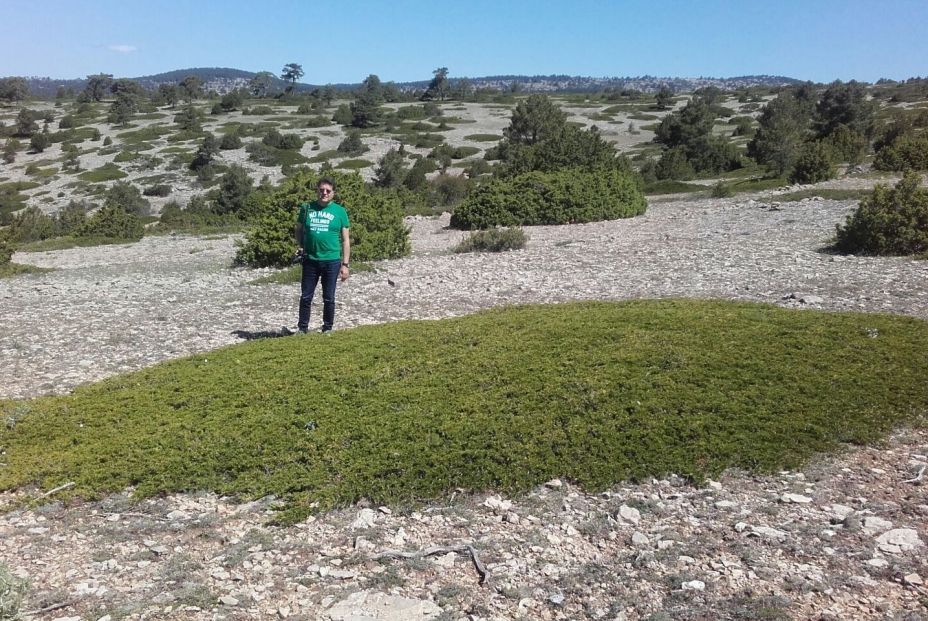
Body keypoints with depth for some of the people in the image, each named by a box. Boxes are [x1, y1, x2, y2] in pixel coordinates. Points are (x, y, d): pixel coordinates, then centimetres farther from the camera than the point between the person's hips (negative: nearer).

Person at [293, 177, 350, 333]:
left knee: (329, 298, 8)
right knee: (305, 297, 8)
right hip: (310, 260, 2)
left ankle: (327, 329, 21)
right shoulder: (307, 208, 5)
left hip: (332, 261, -2)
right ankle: (302, 328, 20)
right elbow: (298, 229, 19)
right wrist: (301, 245, 0)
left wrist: (345, 264, -3)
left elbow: (346, 240, 2)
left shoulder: (339, 211, 1)